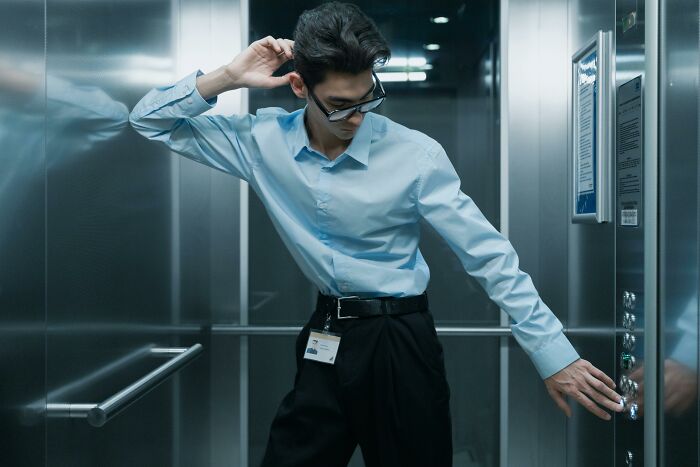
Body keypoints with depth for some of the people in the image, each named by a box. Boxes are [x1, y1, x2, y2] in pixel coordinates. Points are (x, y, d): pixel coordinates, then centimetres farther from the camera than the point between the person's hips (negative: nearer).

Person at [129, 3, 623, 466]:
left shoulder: (416, 156, -15)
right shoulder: (264, 141, -5)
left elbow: (489, 255, -12)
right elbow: (150, 119, 2)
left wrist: (555, 355, -14)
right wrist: (227, 78, -15)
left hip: (401, 345, -3)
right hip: (324, 340, 3)